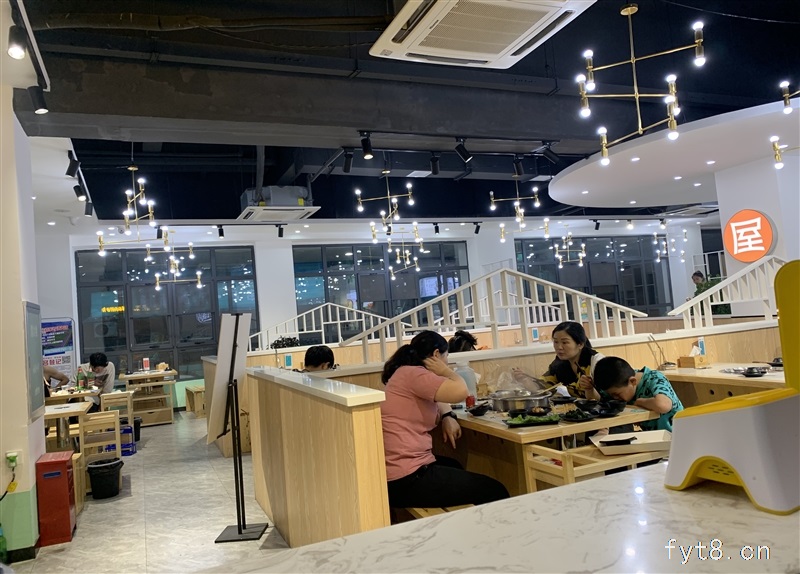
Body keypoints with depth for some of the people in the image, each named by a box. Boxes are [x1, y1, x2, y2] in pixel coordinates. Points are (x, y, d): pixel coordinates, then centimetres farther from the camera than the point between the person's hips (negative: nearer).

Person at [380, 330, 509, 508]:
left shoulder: (407, 375, 14)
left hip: (398, 472, 11)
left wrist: (448, 417, 8)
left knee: (454, 467, 36)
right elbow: (461, 392, -29)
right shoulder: (412, 373, -16)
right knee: (495, 492, -4)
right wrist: (445, 371, -7)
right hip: (407, 480, -11)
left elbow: (435, 400, 30)